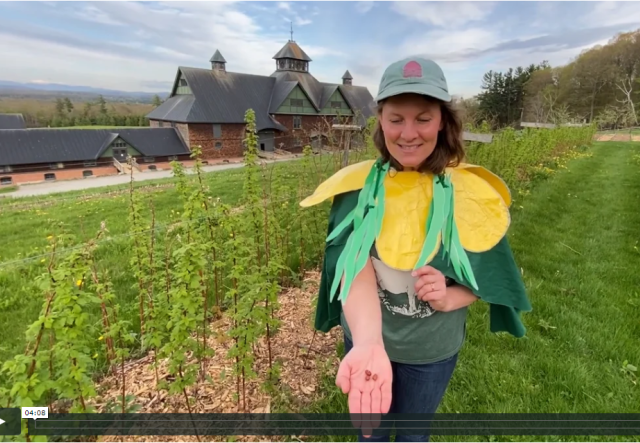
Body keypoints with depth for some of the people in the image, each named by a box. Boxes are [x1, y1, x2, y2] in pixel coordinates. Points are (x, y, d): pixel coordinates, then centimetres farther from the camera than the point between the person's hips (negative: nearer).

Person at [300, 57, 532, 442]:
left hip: (432, 352, 0)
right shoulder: (358, 186, -17)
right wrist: (368, 344, -48)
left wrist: (449, 298, -25)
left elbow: (491, 276, -3)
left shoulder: (470, 194, -14)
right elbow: (354, 265, -31)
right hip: (365, 340, 1)